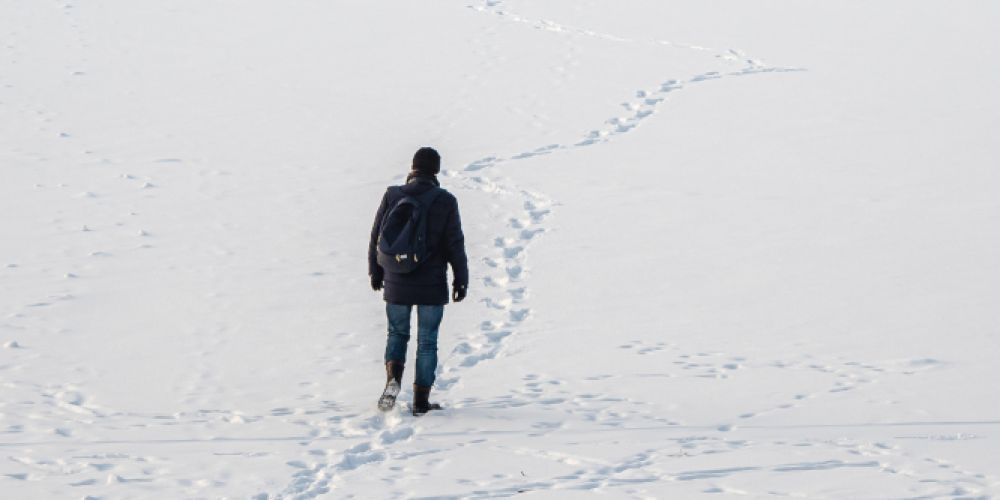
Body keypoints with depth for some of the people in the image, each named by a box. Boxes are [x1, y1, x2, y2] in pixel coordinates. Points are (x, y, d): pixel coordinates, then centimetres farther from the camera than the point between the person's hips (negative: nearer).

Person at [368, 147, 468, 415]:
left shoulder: (392, 195, -3)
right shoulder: (445, 201, -7)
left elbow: (377, 237, 3)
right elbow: (455, 244, -5)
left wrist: (376, 272, 15)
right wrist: (461, 279, 5)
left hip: (397, 283, 1)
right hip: (432, 286, -1)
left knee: (397, 334, 18)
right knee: (427, 342, 8)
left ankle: (393, 379, -7)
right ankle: (421, 400, 8)